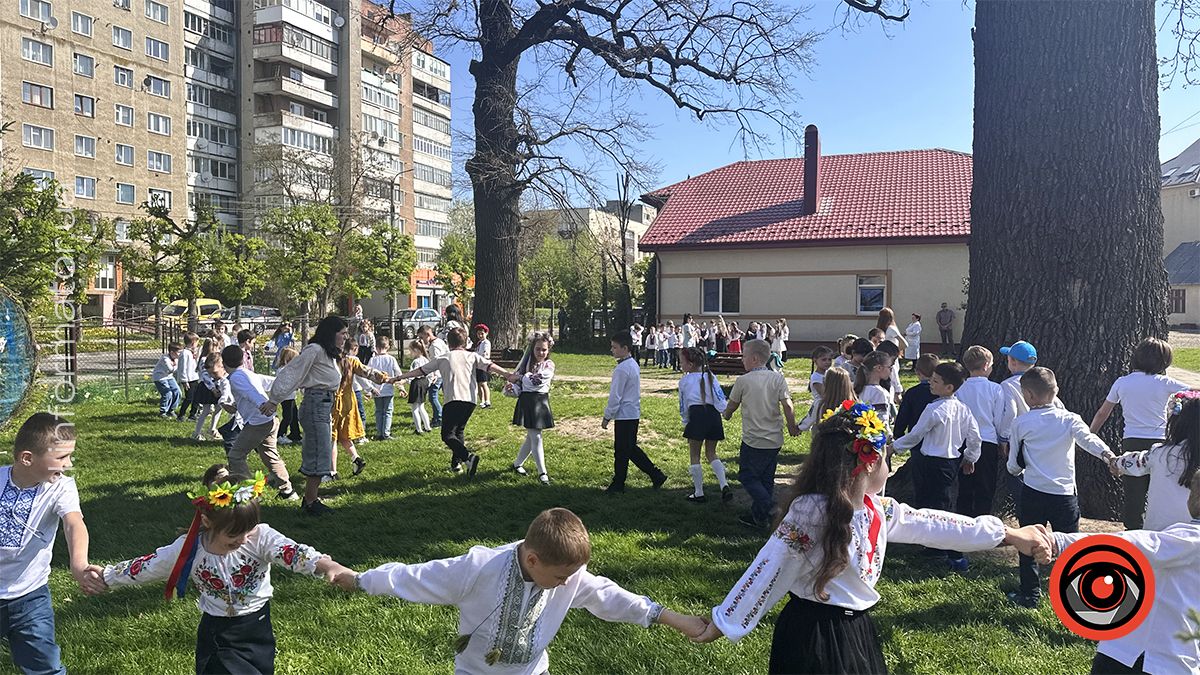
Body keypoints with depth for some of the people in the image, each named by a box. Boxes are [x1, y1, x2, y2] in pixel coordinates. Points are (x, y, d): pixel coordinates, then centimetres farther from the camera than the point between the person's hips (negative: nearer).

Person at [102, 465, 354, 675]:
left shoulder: (261, 537, -18)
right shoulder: (188, 549, -11)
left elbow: (292, 552, -36)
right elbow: (144, 567, 3)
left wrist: (324, 564, -54)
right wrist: (105, 576, 4)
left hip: (257, 629, 0)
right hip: (217, 634, 0)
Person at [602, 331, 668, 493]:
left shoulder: (622, 369, -19)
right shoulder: (633, 364, 11)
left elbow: (615, 396, -18)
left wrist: (607, 417, -10)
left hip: (624, 415, -10)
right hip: (634, 414, 10)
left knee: (621, 451, 2)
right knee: (631, 449, 17)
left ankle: (618, 484, 12)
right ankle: (656, 475, 19)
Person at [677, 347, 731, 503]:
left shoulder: (684, 381, 4)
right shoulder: (710, 376, 8)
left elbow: (683, 405, 10)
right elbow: (720, 398, 0)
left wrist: (685, 422, 20)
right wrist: (724, 412, 8)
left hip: (696, 415, -4)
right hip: (713, 415, 4)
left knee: (695, 455, 9)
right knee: (711, 454, 17)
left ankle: (699, 493, 12)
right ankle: (724, 485, -1)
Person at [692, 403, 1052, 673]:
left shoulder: (879, 509, 4)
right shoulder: (810, 511, -22)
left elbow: (931, 524, 12)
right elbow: (770, 569, -21)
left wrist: (1007, 533, 16)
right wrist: (724, 621, -16)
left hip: (856, 630, 8)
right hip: (813, 633, -8)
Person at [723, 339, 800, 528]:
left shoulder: (743, 381, -9)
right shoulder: (777, 377, -3)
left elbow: (732, 405, 5)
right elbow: (787, 405, -8)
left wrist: (727, 414, 27)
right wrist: (792, 426, 8)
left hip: (753, 440, -5)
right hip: (775, 440, 5)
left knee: (748, 476, 7)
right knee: (766, 479, 15)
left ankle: (769, 508, -9)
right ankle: (758, 515, 22)